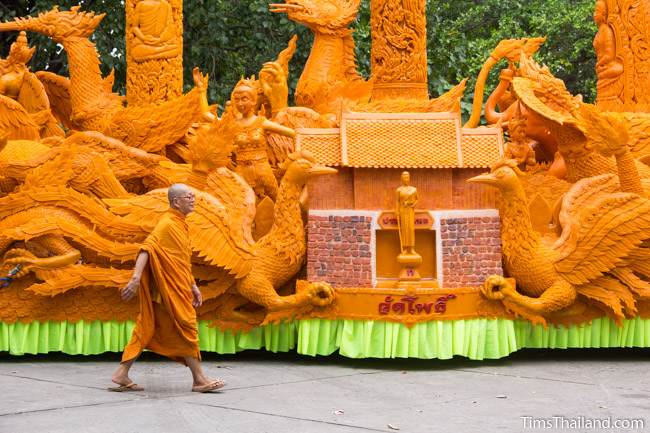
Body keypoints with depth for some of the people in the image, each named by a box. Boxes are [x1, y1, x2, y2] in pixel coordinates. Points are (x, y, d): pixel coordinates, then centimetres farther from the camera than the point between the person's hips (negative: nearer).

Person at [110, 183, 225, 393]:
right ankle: (199, 379, 5)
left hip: (178, 288, 10)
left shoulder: (180, 225, 17)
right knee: (187, 328, -3)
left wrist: (193, 286, 22)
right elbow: (147, 249, -26)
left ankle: (122, 374, 9)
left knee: (147, 329, 8)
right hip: (170, 289, -10)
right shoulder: (167, 225, -14)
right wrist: (136, 278, -36)